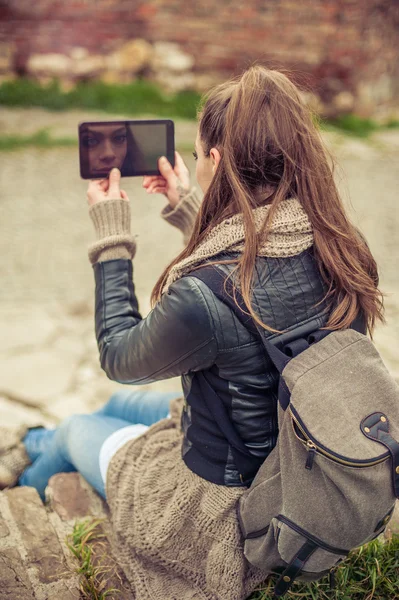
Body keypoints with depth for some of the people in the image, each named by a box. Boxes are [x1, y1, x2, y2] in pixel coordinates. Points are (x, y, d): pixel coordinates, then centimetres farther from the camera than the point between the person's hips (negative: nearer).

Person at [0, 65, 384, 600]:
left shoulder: (205, 294, -37)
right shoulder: (341, 250, -15)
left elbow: (119, 358, -15)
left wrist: (112, 237, -8)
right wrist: (187, 210, 9)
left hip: (225, 510, -6)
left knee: (76, 430, 23)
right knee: (122, 405, 29)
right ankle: (48, 447, 63)